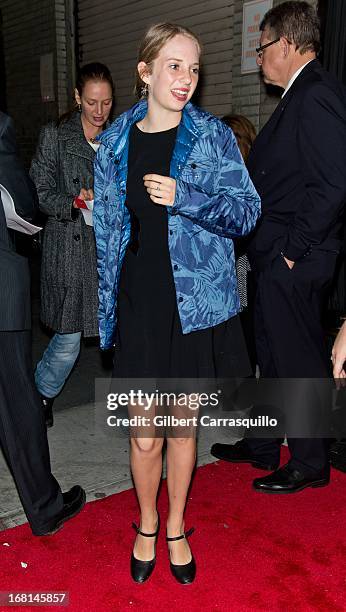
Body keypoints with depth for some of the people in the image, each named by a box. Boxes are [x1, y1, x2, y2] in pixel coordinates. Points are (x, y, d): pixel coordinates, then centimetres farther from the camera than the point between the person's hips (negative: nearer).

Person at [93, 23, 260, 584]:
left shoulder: (213, 135, 0)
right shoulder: (115, 142, 4)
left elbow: (247, 211, -4)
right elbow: (106, 230, 8)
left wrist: (182, 196, -19)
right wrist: (107, 307, 7)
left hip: (195, 304, 0)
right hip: (138, 306, 1)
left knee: (183, 428, 12)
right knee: (144, 436, 6)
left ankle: (176, 528, 36)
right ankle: (146, 527, 34)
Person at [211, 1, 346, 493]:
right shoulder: (300, 96, 15)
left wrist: (295, 248, -18)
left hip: (295, 264, -10)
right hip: (277, 261, 10)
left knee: (299, 362, 4)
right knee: (273, 357, 19)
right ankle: (263, 447, 36)